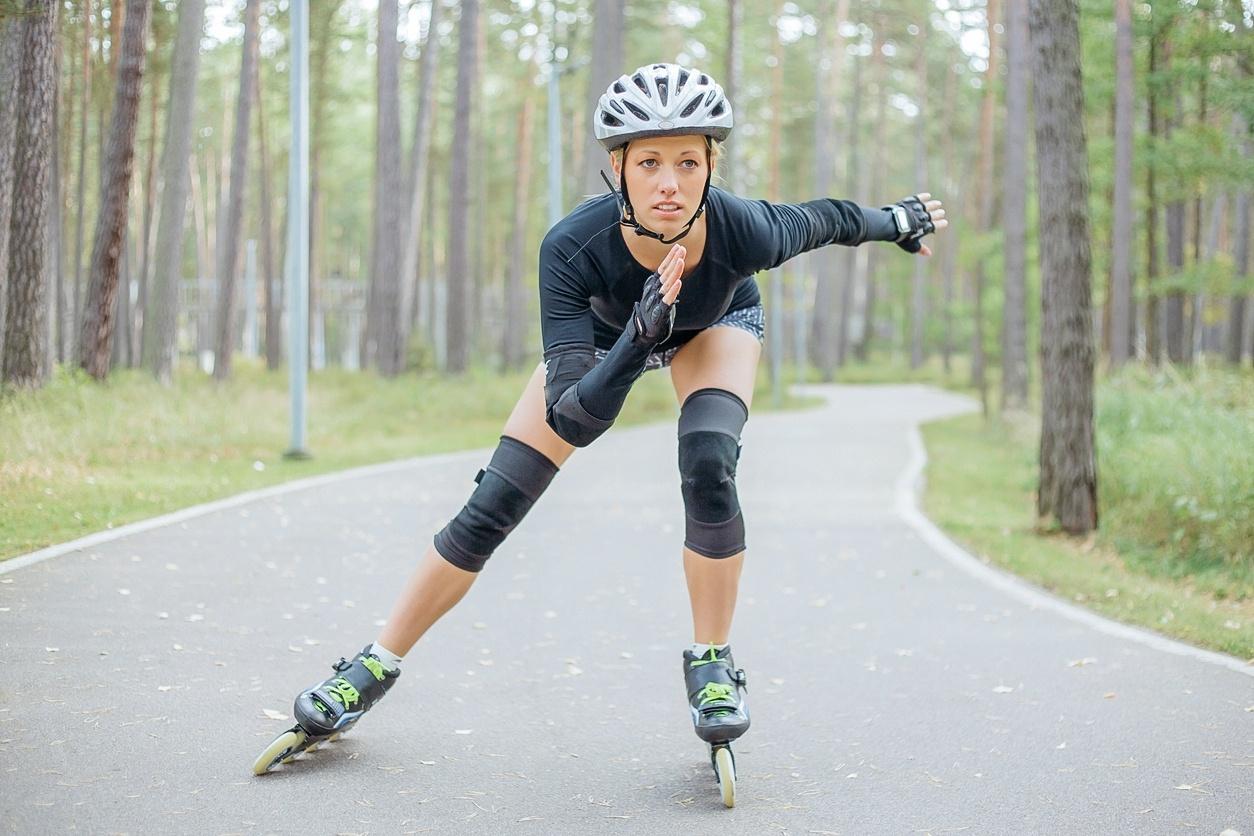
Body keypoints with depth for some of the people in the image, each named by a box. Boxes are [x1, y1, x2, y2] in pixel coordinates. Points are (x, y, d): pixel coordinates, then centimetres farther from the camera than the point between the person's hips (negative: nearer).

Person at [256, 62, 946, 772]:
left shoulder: (746, 231, -40)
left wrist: (900, 221, 4)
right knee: (492, 508, -4)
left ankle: (712, 662, -6)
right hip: (607, 329, 0)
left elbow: (822, 219, -15)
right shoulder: (573, 248, -42)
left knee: (709, 469, -28)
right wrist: (639, 338, -60)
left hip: (717, 325, 0)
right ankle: (378, 665, 12)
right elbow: (570, 420, -44)